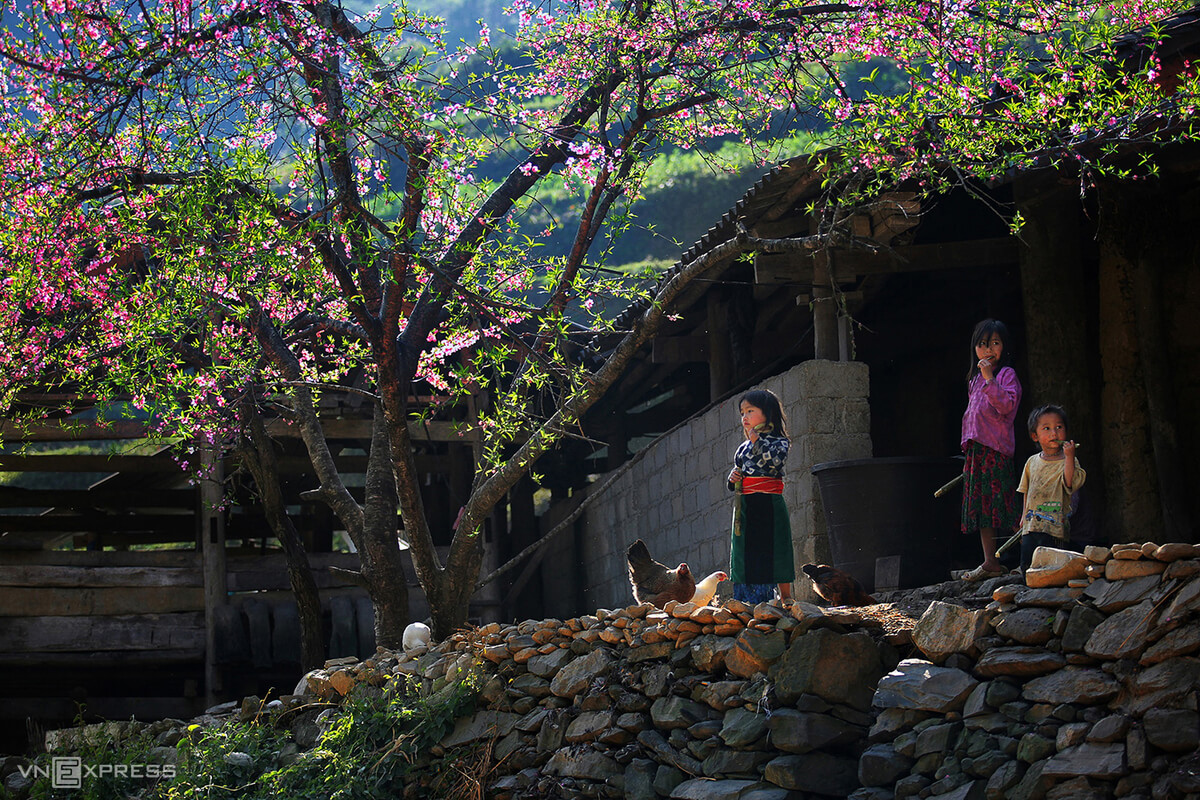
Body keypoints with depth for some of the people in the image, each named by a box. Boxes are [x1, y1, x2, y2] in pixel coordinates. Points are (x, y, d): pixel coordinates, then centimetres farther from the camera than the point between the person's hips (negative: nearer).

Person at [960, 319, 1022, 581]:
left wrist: (989, 378, -20)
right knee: (980, 504, 6)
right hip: (976, 448, 8)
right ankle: (990, 562, 8)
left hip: (997, 447, -8)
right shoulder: (975, 378, 20)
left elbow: (1007, 405, -18)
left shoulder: (1007, 374, -2)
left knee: (1002, 505, -12)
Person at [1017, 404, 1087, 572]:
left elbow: (1070, 483, -19)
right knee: (1026, 566, 3)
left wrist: (1069, 457, -25)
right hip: (1031, 525, 5)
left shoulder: (1068, 461, -2)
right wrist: (1024, 517, 19)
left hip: (1054, 528, -5)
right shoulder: (1032, 462, 14)